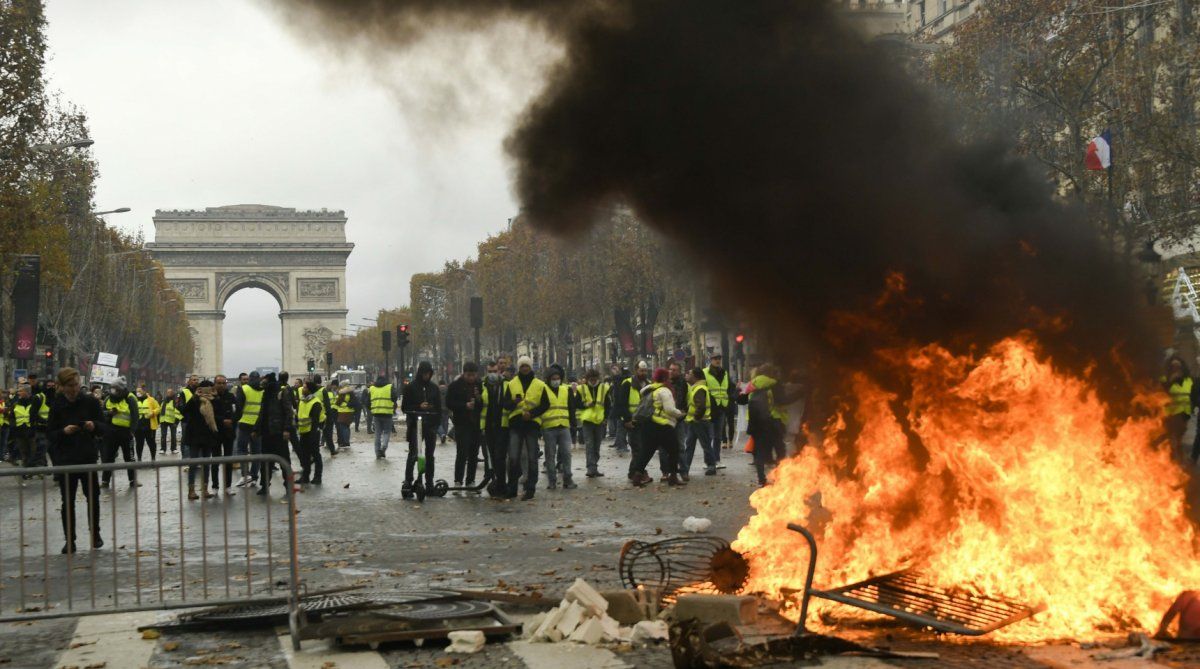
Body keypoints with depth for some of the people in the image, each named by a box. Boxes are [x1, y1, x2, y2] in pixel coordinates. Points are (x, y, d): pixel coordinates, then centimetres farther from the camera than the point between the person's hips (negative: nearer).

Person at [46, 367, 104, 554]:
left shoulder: (90, 402, -1)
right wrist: (63, 431, -20)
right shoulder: (56, 405, -2)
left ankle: (95, 534, 24)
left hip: (88, 456, 1)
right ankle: (69, 541, 9)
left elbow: (103, 426, 5)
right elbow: (49, 434, -1)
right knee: (68, 501, 3)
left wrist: (94, 425, -17)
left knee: (93, 496, 6)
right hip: (65, 459, -1)